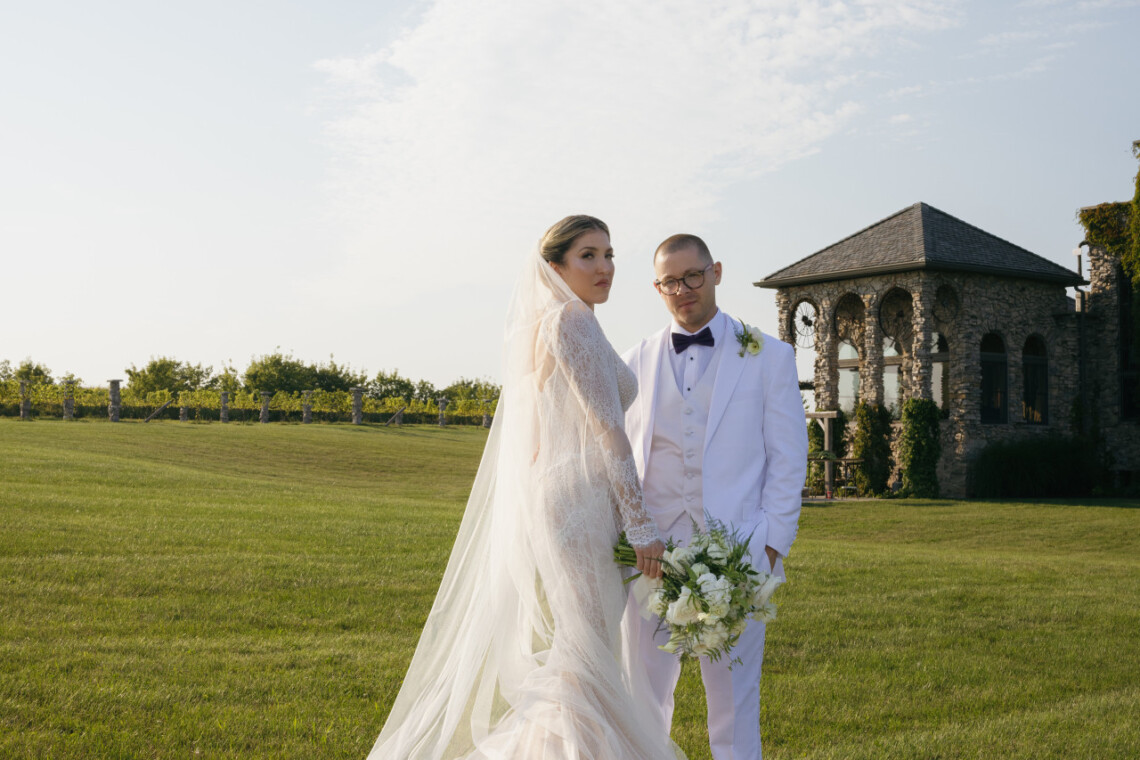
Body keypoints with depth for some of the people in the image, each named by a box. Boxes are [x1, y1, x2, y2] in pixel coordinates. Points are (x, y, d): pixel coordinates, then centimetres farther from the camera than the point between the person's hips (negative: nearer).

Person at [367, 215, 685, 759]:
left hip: (539, 504, 10)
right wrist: (641, 523, -14)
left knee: (556, 657, 14)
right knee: (585, 663, -7)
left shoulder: (536, 326, 19)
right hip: (575, 505, -10)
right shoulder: (573, 321, -10)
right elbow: (606, 428, -14)